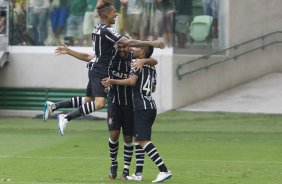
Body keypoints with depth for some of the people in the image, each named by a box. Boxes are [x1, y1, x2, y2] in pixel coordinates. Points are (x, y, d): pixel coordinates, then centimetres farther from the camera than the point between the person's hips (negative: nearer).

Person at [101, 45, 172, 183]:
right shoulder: (152, 68, 17)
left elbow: (132, 81, -23)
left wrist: (112, 81, -22)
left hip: (141, 107, -9)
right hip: (151, 106, 9)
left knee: (143, 140, -14)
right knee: (139, 139, 14)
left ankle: (164, 170, -24)